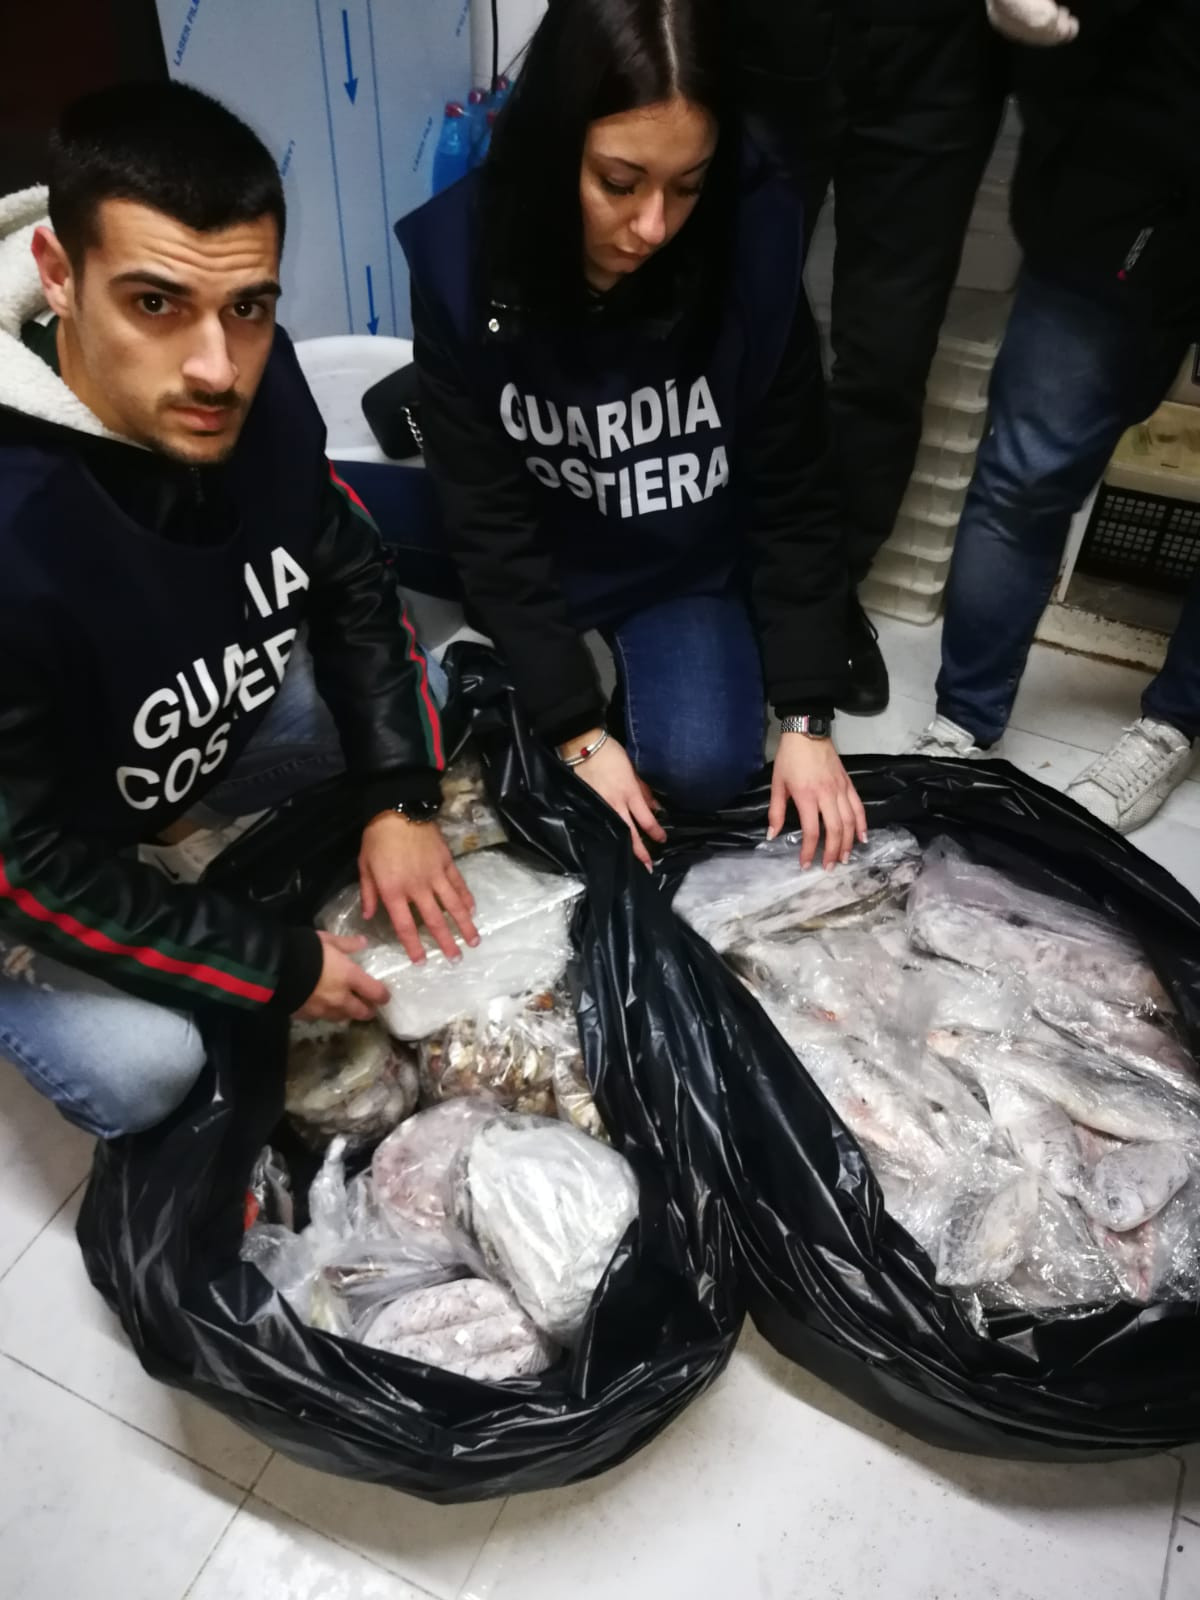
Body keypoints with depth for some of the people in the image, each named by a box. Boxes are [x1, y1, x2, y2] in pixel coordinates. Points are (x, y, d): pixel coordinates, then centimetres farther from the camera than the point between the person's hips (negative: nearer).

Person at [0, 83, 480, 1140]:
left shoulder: (255, 381, -23)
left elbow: (349, 581, -6)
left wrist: (400, 800, -10)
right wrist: (276, 969, -19)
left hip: (197, 726, 6)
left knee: (420, 699, 1)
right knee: (142, 1068, -18)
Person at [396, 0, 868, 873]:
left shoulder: (755, 242, -21)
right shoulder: (461, 256, -22)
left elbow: (794, 495, -12)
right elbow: (489, 521, -18)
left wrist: (807, 717, -15)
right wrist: (577, 729, -20)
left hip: (691, 568, -1)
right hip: (535, 560, 2)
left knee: (702, 766, -23)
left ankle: (645, 665, 12)